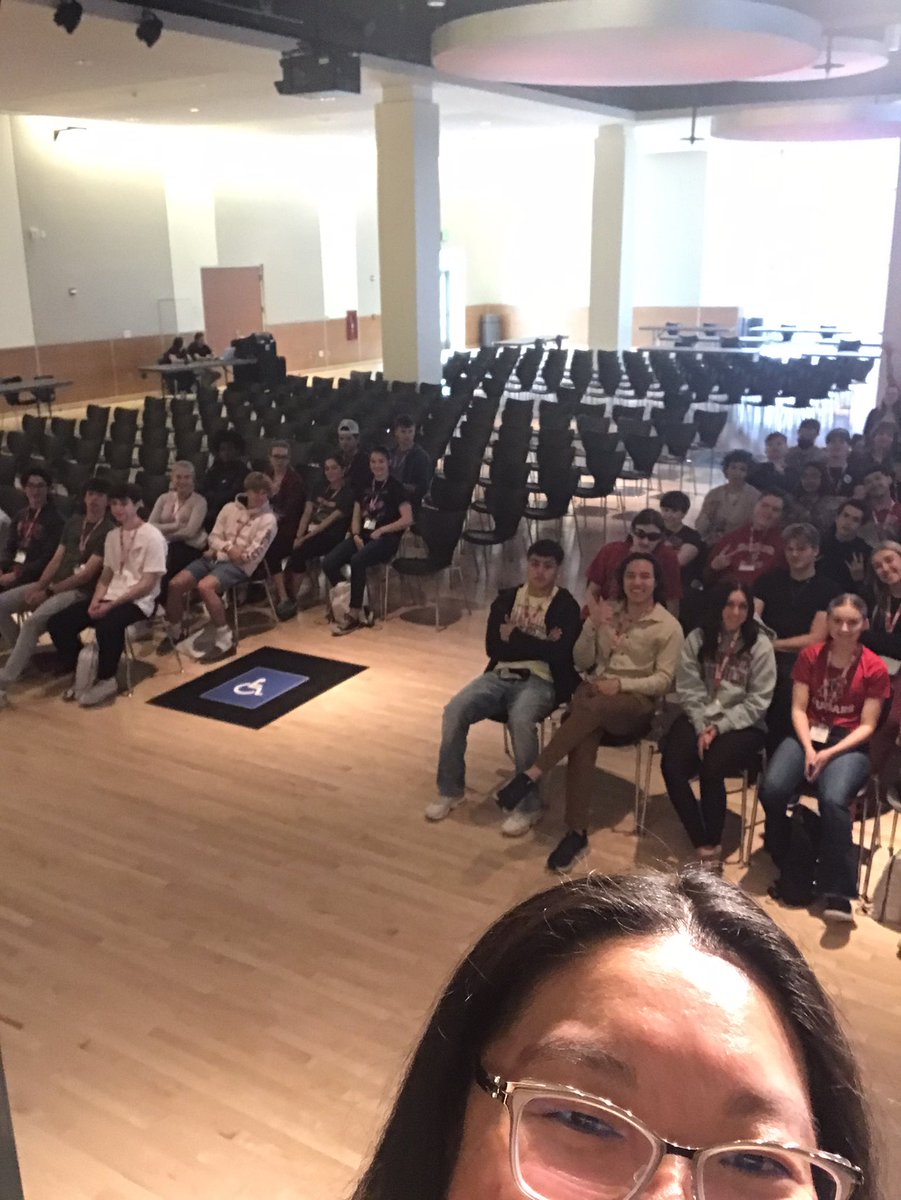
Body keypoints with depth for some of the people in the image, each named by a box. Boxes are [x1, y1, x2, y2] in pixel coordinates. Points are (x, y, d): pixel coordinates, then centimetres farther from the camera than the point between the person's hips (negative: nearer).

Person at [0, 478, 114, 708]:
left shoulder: (109, 531, -10)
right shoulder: (73, 522, 15)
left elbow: (87, 574, -15)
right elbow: (56, 560, 12)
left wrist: (48, 591, -15)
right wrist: (39, 586, -6)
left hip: (80, 591, -8)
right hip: (53, 583, 8)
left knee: (33, 621, -31)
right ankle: (23, 655, 9)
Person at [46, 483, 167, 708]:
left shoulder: (152, 537, -9)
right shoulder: (112, 536, 14)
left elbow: (148, 584, -14)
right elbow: (106, 575, 17)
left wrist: (111, 605, -19)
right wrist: (96, 601, -4)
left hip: (139, 601, -7)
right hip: (110, 597, 7)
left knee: (107, 626, -38)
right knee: (57, 623, -9)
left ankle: (106, 680, -16)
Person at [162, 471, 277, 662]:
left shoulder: (268, 519, -2)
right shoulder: (230, 508, 14)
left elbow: (253, 555, -10)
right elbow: (213, 537, 11)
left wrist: (223, 550, -4)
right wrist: (228, 547, -11)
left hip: (239, 565, -6)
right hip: (216, 557, 6)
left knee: (204, 586, -34)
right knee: (175, 584, -12)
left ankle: (225, 641, -24)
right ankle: (175, 633, 12)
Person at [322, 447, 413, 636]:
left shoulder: (396, 488, -1)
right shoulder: (366, 486, 17)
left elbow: (407, 519, -10)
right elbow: (356, 517, 16)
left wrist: (381, 530, -13)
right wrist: (356, 535, -4)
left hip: (386, 539, -6)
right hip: (363, 535, 6)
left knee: (357, 560, -35)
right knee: (328, 562, -20)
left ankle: (354, 614, -25)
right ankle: (344, 599, -8)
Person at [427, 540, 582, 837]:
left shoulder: (566, 606, 0)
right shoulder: (507, 597, 12)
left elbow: (559, 655, -14)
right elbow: (493, 646, 0)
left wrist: (514, 636, -8)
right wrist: (538, 645, -9)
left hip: (540, 681, -4)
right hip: (500, 675, 4)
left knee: (520, 720, -36)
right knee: (454, 711, -20)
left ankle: (529, 804, -18)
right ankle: (450, 790, 0)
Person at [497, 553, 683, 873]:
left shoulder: (669, 626, 1)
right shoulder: (608, 612, 13)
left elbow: (664, 679, -4)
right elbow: (582, 663, 10)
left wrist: (621, 684, -18)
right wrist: (592, 625, -7)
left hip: (637, 702, -3)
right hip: (595, 689, 3)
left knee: (591, 708, -38)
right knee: (583, 739, -32)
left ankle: (531, 774, -36)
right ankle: (577, 832, -32)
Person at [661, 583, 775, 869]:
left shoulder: (760, 645, -3)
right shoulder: (697, 639, 4)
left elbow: (757, 701, -6)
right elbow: (688, 690, 0)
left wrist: (720, 726, -15)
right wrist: (702, 726, -14)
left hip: (742, 724, -3)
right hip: (699, 719, 3)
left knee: (711, 768, -31)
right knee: (671, 766, -24)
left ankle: (713, 845, -9)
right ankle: (703, 846, -14)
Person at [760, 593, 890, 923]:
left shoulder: (875, 668, -1)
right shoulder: (810, 656, 7)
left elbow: (867, 725, -3)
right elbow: (798, 709, 2)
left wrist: (829, 753, -16)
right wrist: (808, 748, -15)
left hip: (848, 744, -3)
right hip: (809, 735, 3)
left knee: (833, 800, -33)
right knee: (772, 788, -26)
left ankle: (838, 891, -24)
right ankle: (786, 863, -1)